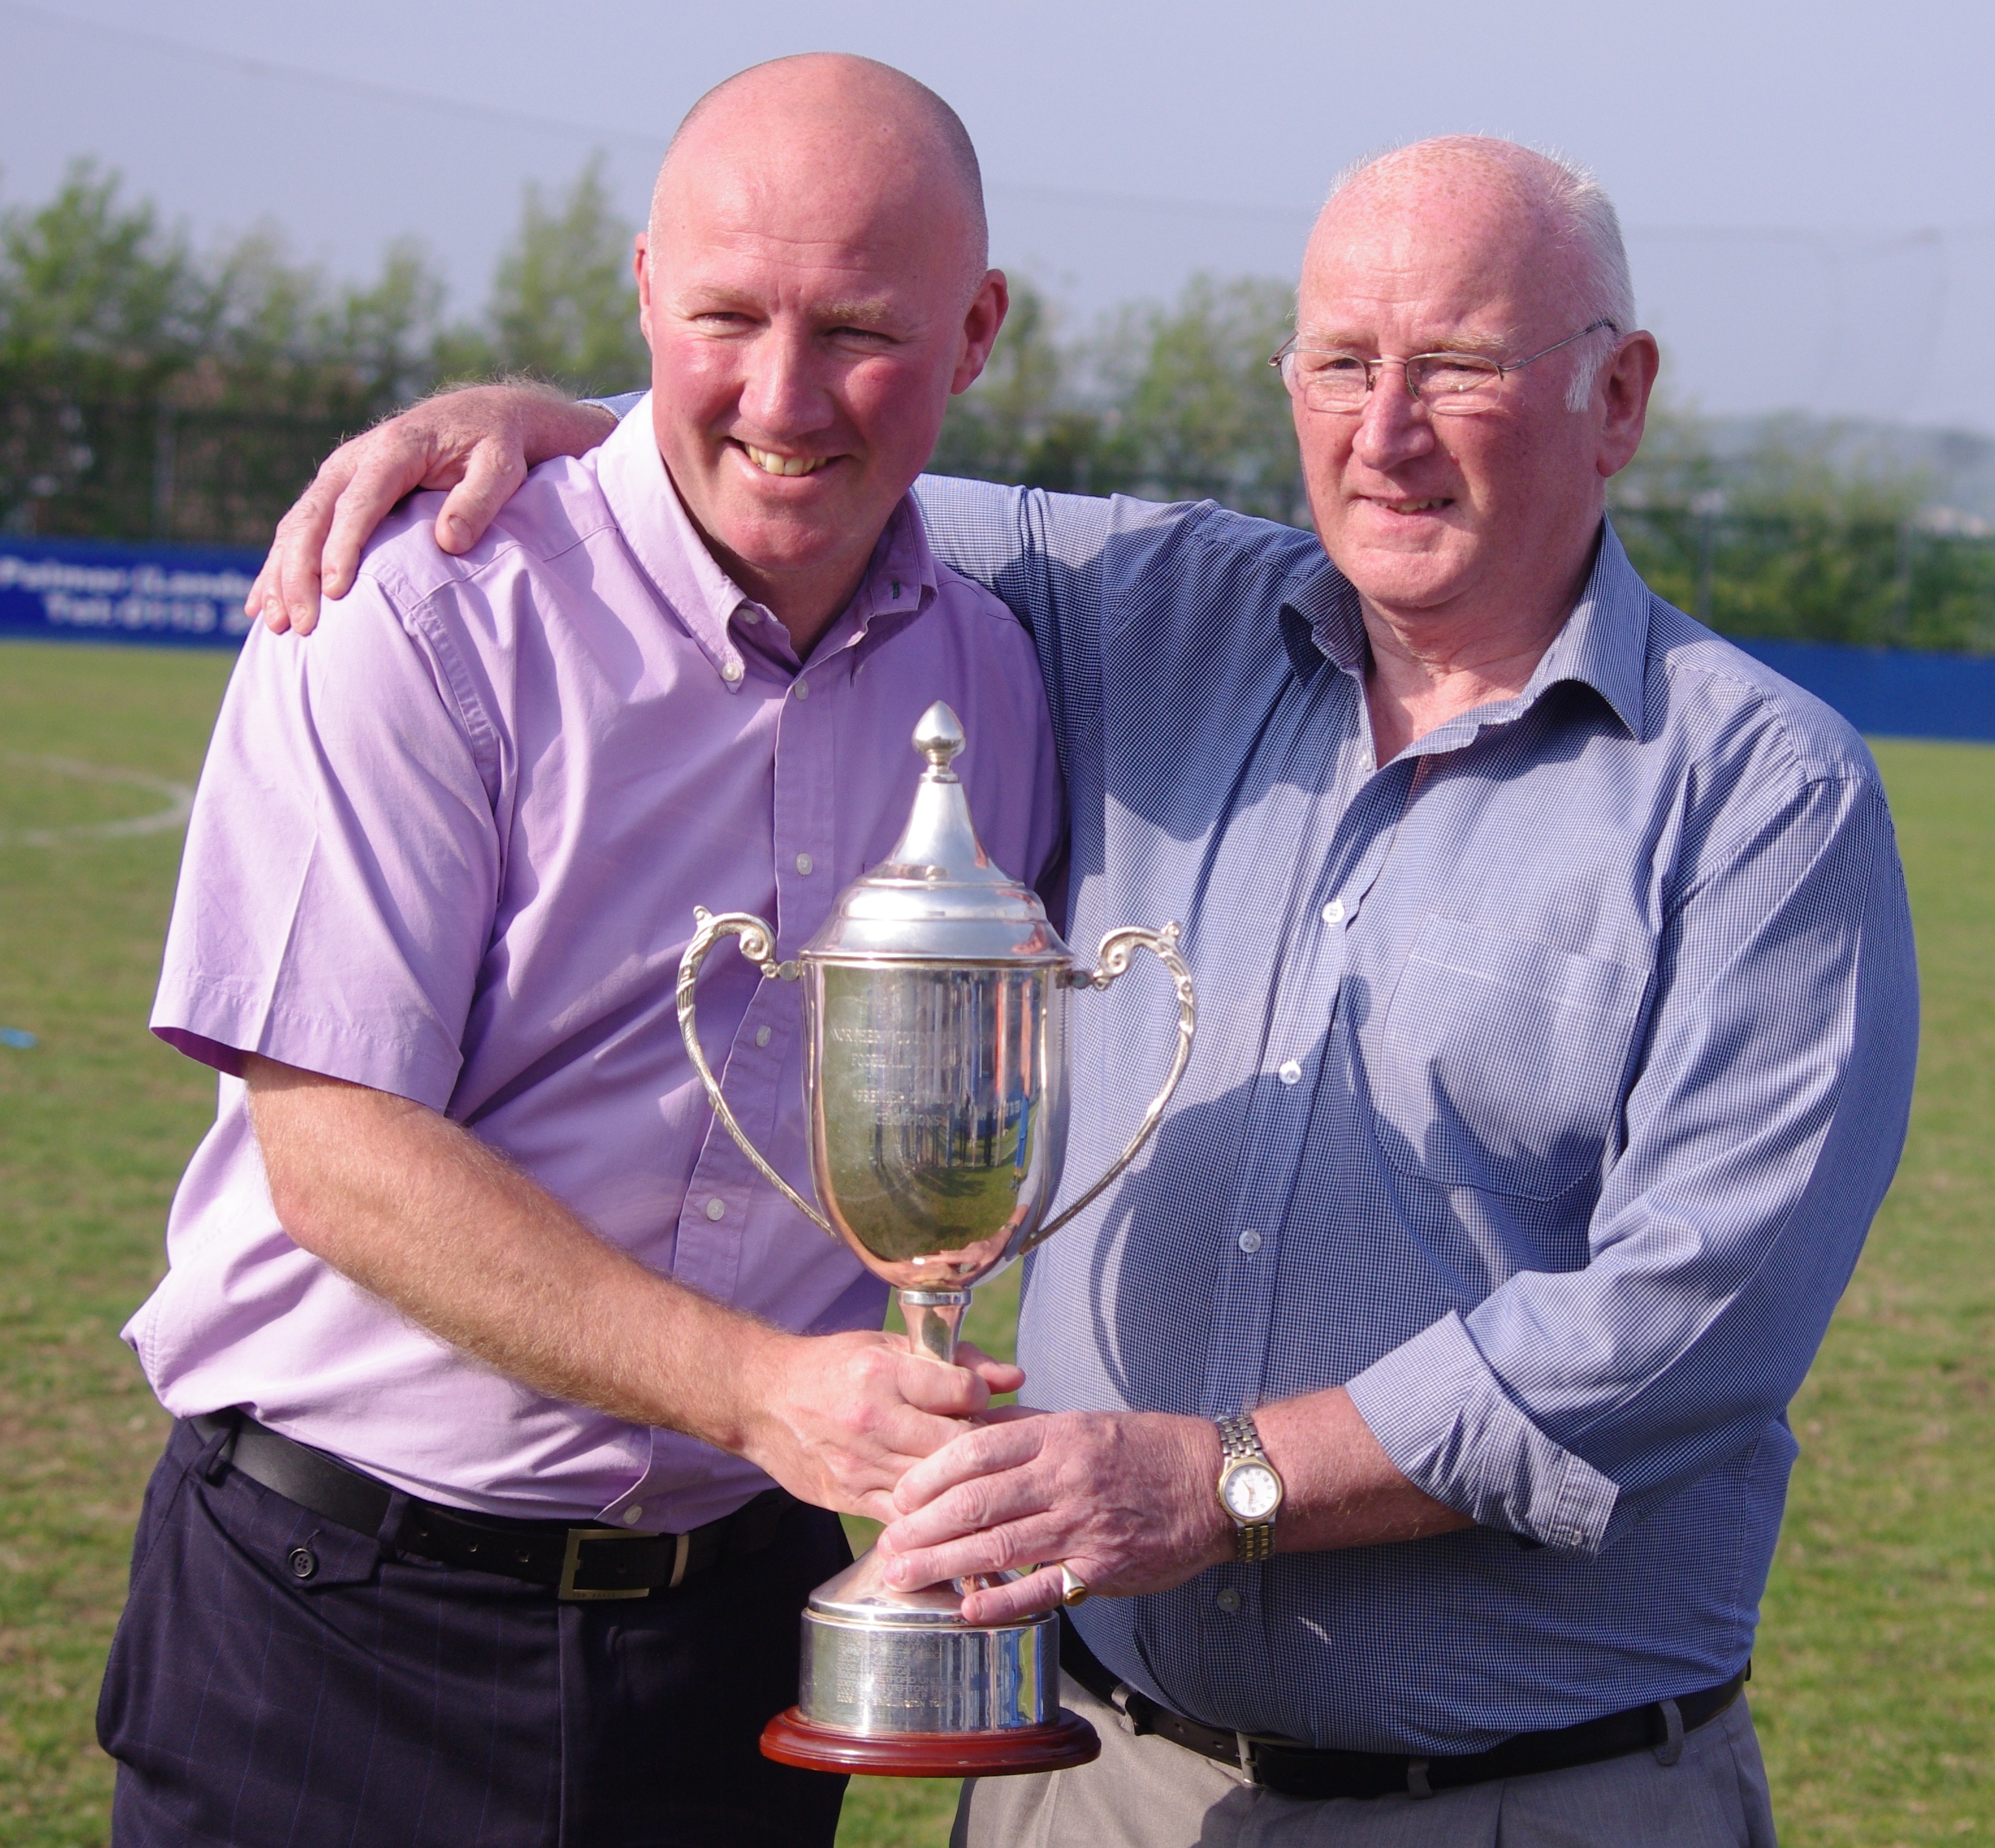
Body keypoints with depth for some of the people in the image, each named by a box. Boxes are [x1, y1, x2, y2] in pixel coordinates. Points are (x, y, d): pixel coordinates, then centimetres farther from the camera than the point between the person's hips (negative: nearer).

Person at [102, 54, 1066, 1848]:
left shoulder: (993, 673, 5)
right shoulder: (424, 611, -11)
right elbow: (335, 1153, -16)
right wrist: (760, 1393, -23)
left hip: (738, 1627, 4)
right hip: (340, 1614, -4)